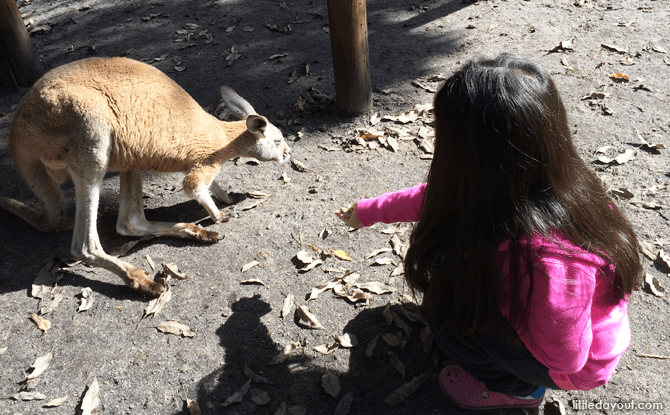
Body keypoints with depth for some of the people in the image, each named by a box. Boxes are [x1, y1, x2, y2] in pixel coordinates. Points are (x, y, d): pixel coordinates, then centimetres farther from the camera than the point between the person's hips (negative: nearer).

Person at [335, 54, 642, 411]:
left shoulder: (548, 261, -44)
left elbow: (563, 359, -26)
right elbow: (435, 196, -3)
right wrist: (367, 211, 9)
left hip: (575, 367, -6)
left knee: (447, 304, -19)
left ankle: (518, 388, 8)